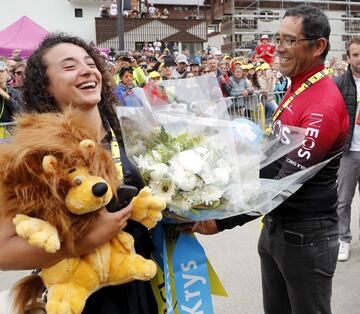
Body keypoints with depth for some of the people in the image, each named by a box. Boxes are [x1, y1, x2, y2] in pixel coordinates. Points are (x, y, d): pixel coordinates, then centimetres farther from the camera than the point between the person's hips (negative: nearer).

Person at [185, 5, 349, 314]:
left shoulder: (324, 105, -22)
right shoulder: (296, 89, 8)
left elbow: (288, 182, -27)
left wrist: (224, 220, -27)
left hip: (306, 235, -8)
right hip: (276, 224, 8)